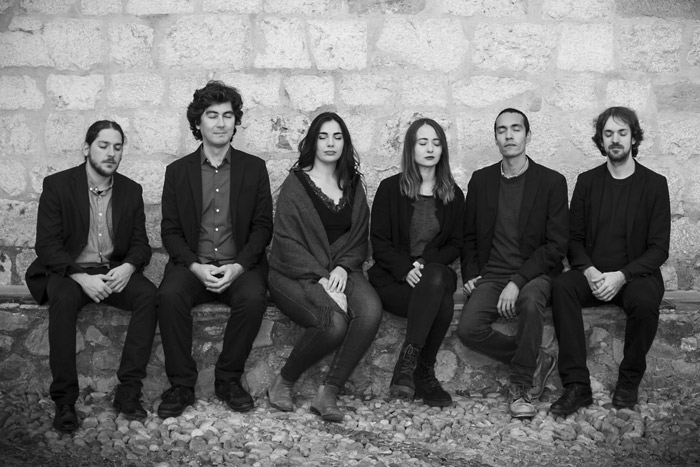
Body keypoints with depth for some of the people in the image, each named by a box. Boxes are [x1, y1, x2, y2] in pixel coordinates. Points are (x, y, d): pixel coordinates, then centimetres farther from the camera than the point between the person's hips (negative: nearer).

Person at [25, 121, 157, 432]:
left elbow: (140, 243, 8)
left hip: (115, 272, 3)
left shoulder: (131, 191, 7)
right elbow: (46, 245, -9)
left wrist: (128, 267, -16)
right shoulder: (57, 185, -3)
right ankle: (64, 400, -28)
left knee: (149, 295, -27)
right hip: (68, 272, -3)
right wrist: (81, 277, -23)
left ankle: (128, 391, -23)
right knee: (63, 299, -36)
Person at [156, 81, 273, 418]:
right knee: (169, 296, -29)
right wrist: (196, 267, -14)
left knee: (254, 297, -31)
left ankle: (228, 379, -11)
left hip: (241, 264, 0)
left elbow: (263, 226, 4)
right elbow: (170, 231, 5)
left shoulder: (254, 168, 8)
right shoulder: (178, 171, 9)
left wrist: (238, 267, -12)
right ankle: (181, 384, -15)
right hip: (192, 264, 1)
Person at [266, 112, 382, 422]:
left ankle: (328, 393, -19)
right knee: (334, 322, -32)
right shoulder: (295, 184, 1)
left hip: (340, 271, 4)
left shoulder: (353, 185, 15)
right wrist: (320, 279, -18)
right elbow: (286, 242, -7)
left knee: (371, 311, -29)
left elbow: (360, 238, 14)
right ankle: (283, 383, -7)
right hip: (297, 274, -4)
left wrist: (343, 268, -8)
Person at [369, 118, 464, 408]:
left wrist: (427, 263, -11)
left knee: (436, 278, -36)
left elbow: (455, 244, 10)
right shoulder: (390, 188, 5)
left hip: (438, 272, 2)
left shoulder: (453, 194, 13)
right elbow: (379, 242, 0)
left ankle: (408, 361, -28)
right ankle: (424, 374, -21)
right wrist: (406, 269, -17)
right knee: (442, 305, -33)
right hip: (393, 278, -2)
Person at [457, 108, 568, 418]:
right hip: (490, 275, 3)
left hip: (534, 274, -3)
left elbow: (556, 245, -6)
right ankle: (535, 361, 0)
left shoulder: (551, 182, 1)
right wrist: (470, 276, 1)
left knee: (530, 301, -38)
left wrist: (518, 282, -16)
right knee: (468, 330, -24)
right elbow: (469, 236, 18)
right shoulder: (481, 180, 11)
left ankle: (521, 386, -17)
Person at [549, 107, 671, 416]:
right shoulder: (587, 182, 10)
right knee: (562, 287, -29)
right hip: (592, 273, 2)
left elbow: (659, 248, -3)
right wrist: (589, 271, -13)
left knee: (645, 301, -35)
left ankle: (629, 381, -11)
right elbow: (574, 238, 8)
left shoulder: (654, 184, 2)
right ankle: (576, 386, -28)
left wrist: (621, 276, -18)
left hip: (636, 274, -2)